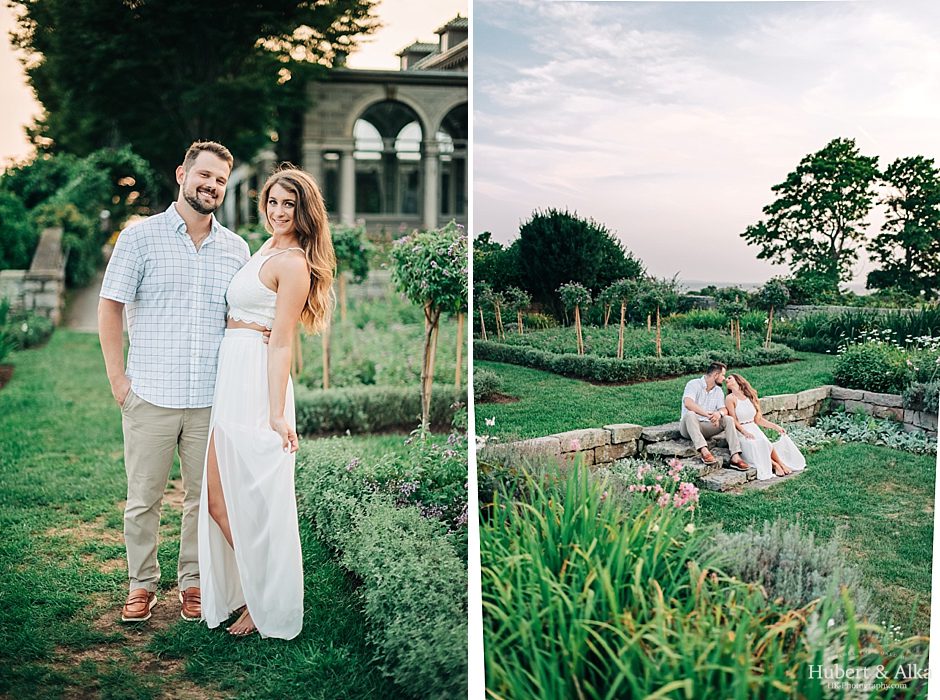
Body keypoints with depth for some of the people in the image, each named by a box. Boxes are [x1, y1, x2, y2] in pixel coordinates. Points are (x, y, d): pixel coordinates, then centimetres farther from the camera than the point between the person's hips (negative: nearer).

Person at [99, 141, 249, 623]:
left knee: (205, 497, 9)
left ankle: (193, 582, 24)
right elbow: (109, 308, 2)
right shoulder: (140, 237, 1)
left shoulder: (236, 249, 10)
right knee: (143, 499, 6)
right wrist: (118, 379, -4)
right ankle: (141, 584, 22)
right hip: (150, 397, -2)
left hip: (212, 401, 2)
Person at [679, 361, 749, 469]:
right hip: (688, 426, -6)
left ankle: (735, 457, -28)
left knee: (728, 419, -15)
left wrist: (719, 413, -25)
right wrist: (707, 414, -36)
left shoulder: (718, 391, 14)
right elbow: (688, 403, -26)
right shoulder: (694, 384, -8)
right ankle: (704, 451, -51)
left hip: (706, 426, 6)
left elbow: (723, 409, 1)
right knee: (690, 414, -37)